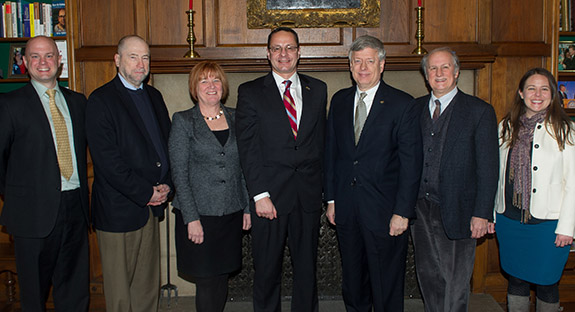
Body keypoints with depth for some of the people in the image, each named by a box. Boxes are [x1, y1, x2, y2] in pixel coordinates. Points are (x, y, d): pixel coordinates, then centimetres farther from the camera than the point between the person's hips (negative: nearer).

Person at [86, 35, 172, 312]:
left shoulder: (154, 96, 14)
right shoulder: (101, 100, -9)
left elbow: (167, 142, 16)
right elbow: (106, 159, -16)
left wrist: (166, 185, 0)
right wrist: (145, 193, -14)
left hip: (151, 204, 6)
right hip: (119, 208, -6)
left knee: (148, 285, 14)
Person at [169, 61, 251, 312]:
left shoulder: (235, 119, 8)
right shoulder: (183, 122, -3)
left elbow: (243, 166, 11)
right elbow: (179, 173, -7)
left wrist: (248, 207, 6)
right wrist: (191, 218, -13)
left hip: (231, 213, 4)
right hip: (199, 214, -3)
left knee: (222, 276, 11)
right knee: (207, 281, 0)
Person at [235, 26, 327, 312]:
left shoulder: (317, 90, 10)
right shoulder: (250, 92, 1)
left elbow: (321, 141, 10)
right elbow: (247, 148, -4)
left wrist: (320, 186, 3)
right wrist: (260, 195, -11)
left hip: (308, 193, 3)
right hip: (270, 194, -2)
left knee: (307, 267, 12)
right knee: (267, 269, 8)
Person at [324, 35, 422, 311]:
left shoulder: (402, 104, -7)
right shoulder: (339, 101, 7)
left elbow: (411, 163, -9)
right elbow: (331, 151, 10)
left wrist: (403, 212, -13)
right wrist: (331, 199, 6)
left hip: (384, 211, -4)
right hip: (346, 210, 4)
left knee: (386, 287, 8)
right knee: (352, 281, 18)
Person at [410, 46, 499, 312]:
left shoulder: (480, 111, -4)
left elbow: (488, 168, -6)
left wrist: (481, 213, -11)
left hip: (457, 211, -4)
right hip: (420, 209, 4)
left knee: (455, 283, 7)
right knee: (428, 275, 15)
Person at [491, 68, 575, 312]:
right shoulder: (505, 128, 7)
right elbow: (495, 174, 10)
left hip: (547, 222, -3)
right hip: (509, 220, 3)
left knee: (546, 283, 6)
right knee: (516, 279, 13)